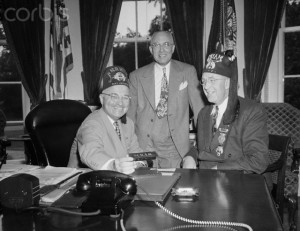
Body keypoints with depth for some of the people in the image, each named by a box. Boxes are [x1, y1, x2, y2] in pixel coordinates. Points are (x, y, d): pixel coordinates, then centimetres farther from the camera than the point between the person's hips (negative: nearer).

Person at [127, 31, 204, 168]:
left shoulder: (187, 72, 4)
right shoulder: (136, 77, 5)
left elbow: (198, 108, 5)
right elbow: (130, 114, 7)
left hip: (175, 148, 0)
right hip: (143, 148, 0)